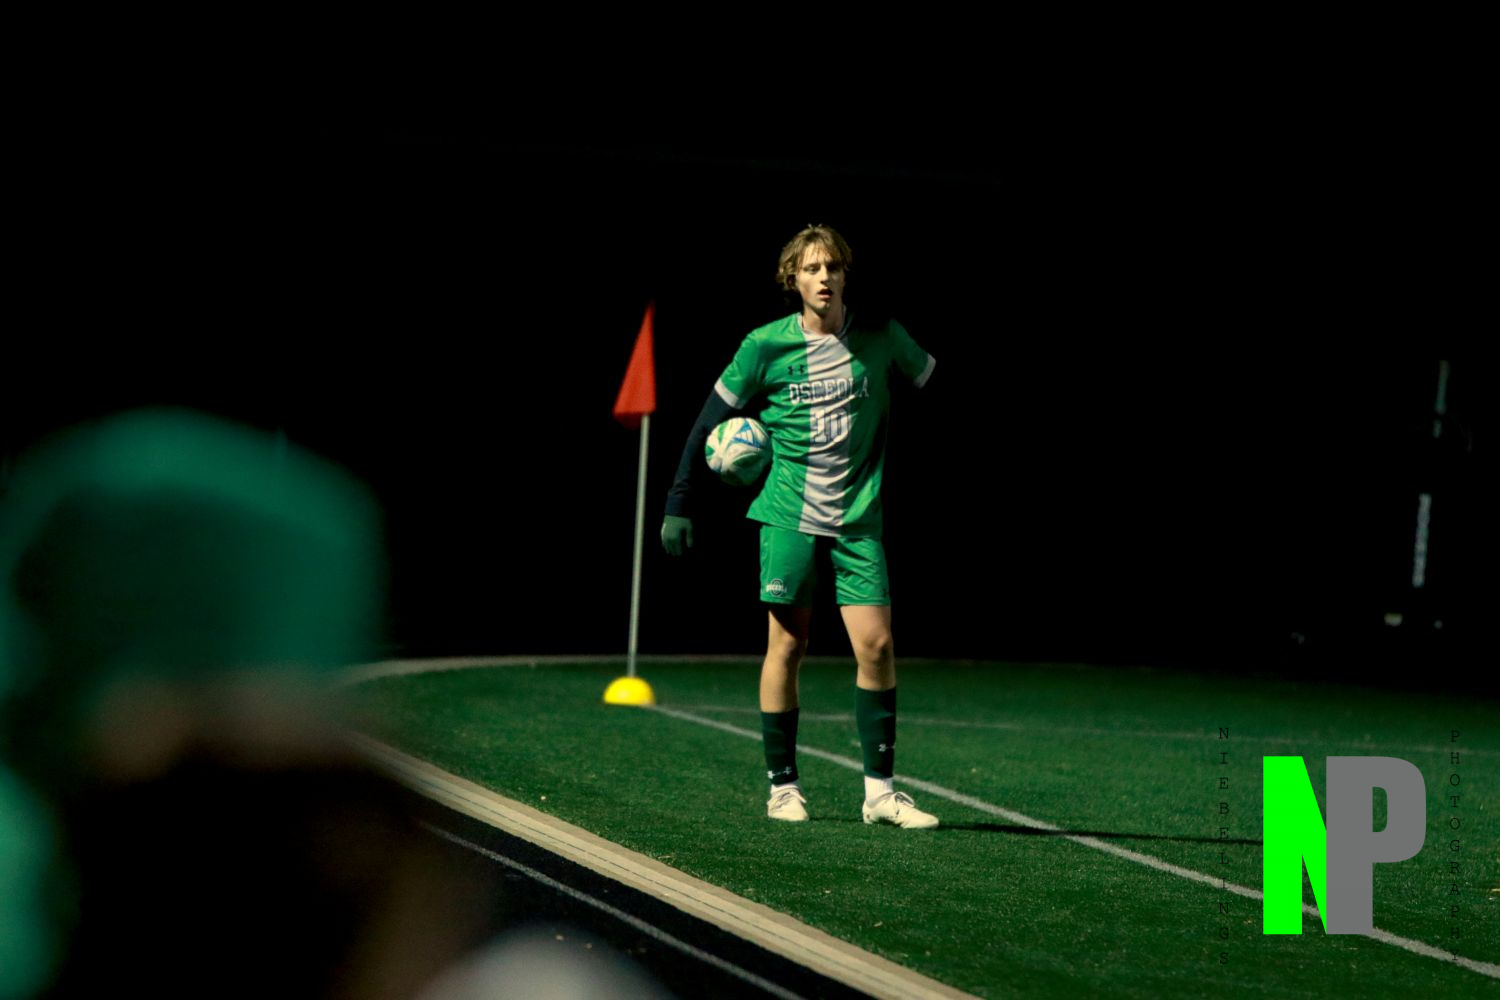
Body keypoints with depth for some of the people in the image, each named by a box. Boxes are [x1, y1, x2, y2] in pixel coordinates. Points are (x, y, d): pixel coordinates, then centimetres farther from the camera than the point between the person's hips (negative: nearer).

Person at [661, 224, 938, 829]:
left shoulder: (881, 339, 1)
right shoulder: (766, 346, -2)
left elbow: (934, 386, 15)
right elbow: (710, 422, 4)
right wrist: (678, 503, 1)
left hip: (859, 520, 1)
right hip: (789, 516, -1)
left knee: (876, 644, -8)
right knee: (787, 645, 0)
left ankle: (880, 790, -2)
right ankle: (782, 788, 10)